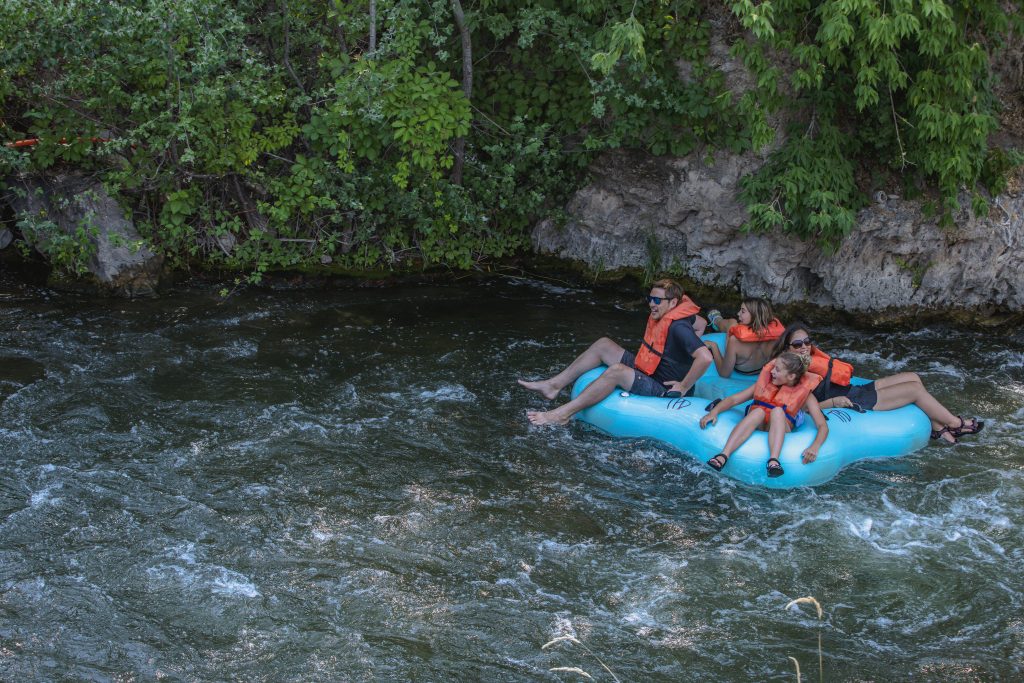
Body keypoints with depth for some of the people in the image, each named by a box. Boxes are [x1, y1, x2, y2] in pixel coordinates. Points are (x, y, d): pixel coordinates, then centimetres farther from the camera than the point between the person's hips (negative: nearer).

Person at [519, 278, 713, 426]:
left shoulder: (678, 327, -23)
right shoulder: (660, 316, 6)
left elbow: (705, 358, -36)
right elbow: (700, 322, 26)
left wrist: (684, 387, -27)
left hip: (665, 392, -10)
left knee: (616, 371, -32)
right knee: (603, 344, 5)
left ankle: (562, 414, -31)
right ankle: (554, 385, 2)